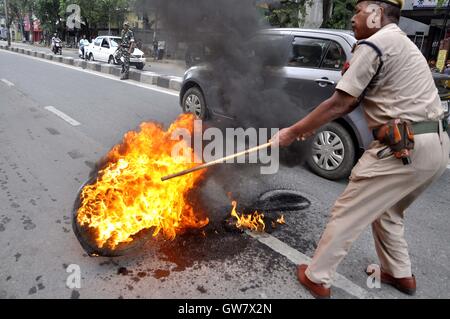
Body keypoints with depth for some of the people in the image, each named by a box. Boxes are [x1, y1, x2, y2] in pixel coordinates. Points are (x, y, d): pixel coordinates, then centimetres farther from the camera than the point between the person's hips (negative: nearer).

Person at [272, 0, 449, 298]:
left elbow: (338, 105, -12)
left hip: (405, 147, -10)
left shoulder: (375, 45, -9)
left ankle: (317, 278, 16)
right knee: (387, 210, 26)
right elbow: (352, 102, 18)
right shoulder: (400, 42, 22)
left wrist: (292, 132, -3)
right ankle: (400, 274, 39)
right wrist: (312, 126, 15)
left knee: (348, 213, 2)